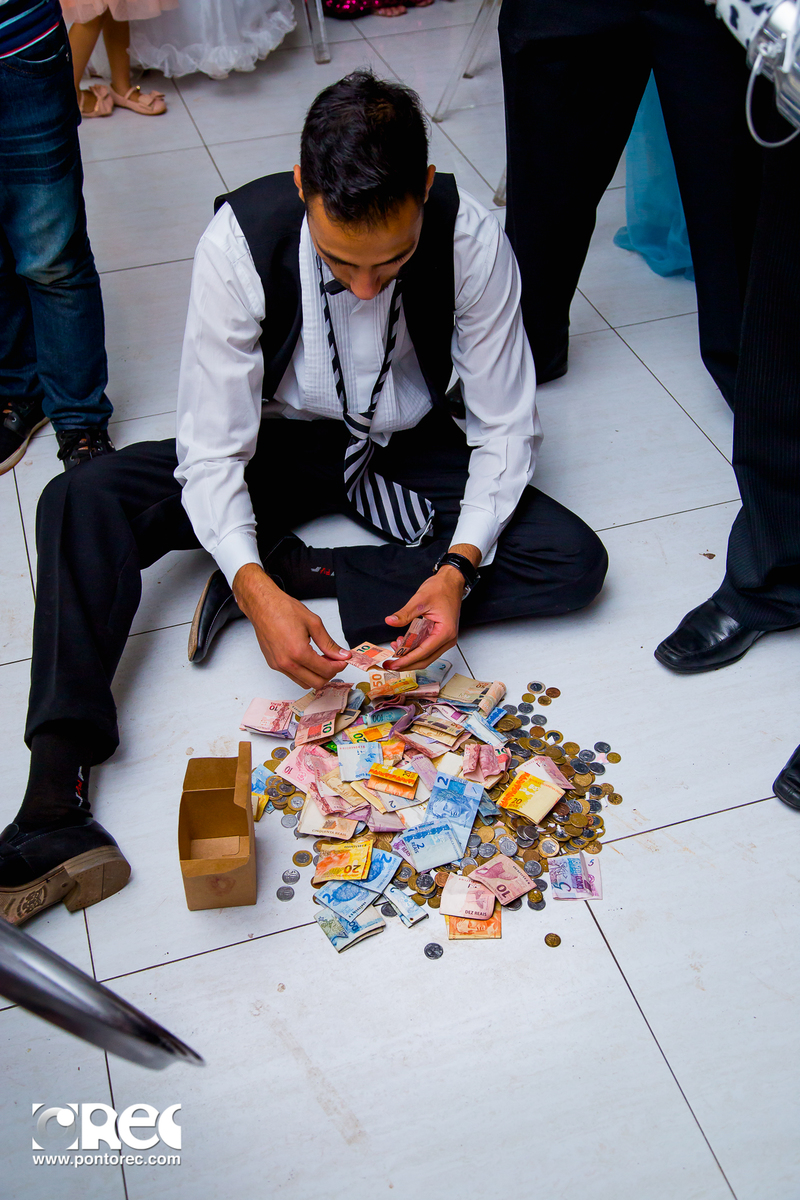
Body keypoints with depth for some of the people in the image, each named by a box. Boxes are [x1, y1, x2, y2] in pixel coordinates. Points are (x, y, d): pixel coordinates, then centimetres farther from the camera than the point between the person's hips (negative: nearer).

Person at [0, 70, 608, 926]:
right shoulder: (241, 239, -26)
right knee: (81, 504, -24)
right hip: (277, 445, -1)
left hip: (409, 446, 1)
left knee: (574, 563, -22)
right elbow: (212, 448, -24)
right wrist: (255, 592, -39)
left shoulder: (470, 239, -24)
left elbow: (506, 428, -16)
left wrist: (460, 566, -31)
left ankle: (290, 566, -21)